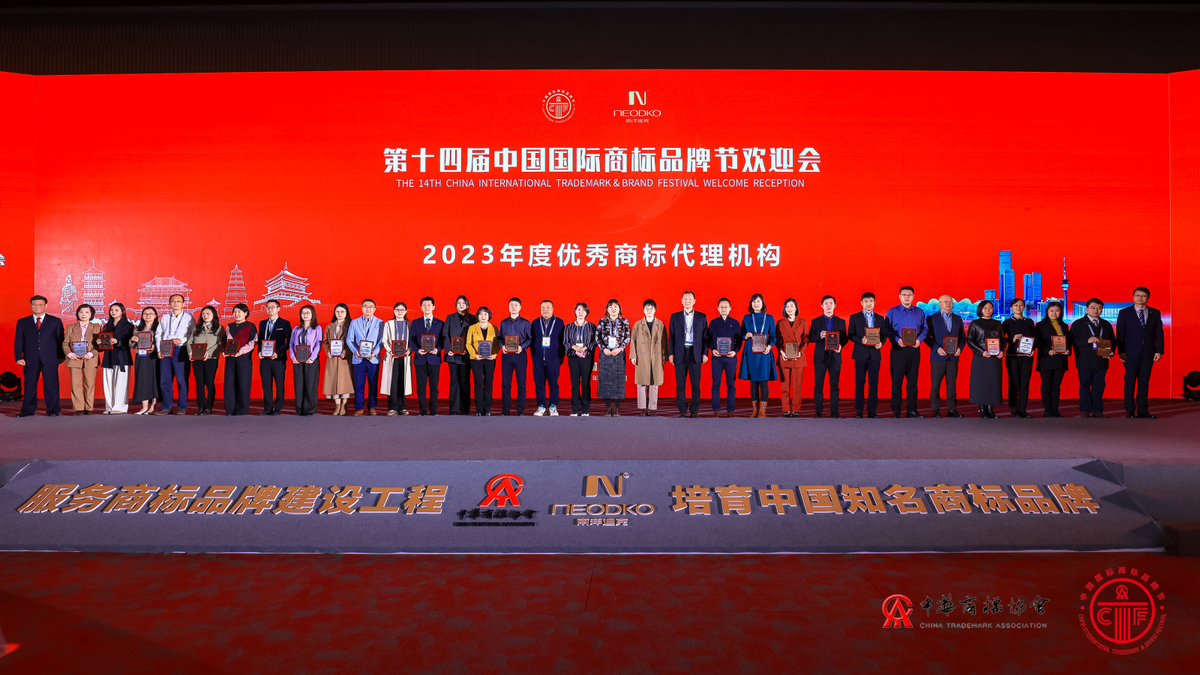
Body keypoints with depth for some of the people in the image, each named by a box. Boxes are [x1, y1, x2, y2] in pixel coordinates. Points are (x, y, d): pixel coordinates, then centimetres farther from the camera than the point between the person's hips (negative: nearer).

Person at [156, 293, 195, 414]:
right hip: (165, 351, 4)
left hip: (181, 351, -4)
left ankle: (182, 408, 0)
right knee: (164, 380, 4)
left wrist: (182, 340, -17)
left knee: (182, 380, -5)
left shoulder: (189, 318, 6)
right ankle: (167, 407, 10)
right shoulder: (164, 318, 19)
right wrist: (159, 349, 4)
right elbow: (158, 334, 17)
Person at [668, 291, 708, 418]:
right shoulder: (675, 317, 9)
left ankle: (694, 410, 6)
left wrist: (705, 353, -1)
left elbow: (705, 336, 6)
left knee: (696, 383, 0)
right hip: (680, 354, 1)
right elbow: (671, 336, 7)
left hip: (695, 354, -1)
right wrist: (670, 353, 0)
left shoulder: (701, 317, 8)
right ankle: (683, 410, 8)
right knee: (680, 384, 2)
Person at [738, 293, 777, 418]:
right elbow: (742, 335, 12)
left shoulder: (769, 318, 6)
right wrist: (746, 336, -10)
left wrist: (769, 346, -13)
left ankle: (762, 410, 2)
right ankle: (755, 409, 11)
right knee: (753, 381, 3)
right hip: (750, 352, 2)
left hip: (764, 352, -1)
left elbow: (773, 336, 5)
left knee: (763, 381, -4)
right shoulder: (746, 318, 9)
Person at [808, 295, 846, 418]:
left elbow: (844, 338, 9)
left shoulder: (841, 321, 11)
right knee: (818, 385, -1)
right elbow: (811, 338, 3)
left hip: (835, 356, 1)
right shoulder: (816, 321, 7)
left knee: (834, 385, 1)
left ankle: (834, 411, 5)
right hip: (820, 356, -1)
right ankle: (818, 412, 4)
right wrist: (819, 336, -17)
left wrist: (840, 346, -12)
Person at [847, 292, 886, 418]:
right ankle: (858, 410, 5)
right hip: (860, 354, -1)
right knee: (859, 383, 0)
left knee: (873, 383, 0)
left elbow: (884, 334, 11)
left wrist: (881, 343, -10)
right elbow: (850, 335, 2)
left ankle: (872, 410, 5)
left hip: (875, 354, 2)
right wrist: (861, 340, -16)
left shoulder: (880, 318, 13)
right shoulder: (854, 317, 7)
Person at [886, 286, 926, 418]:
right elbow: (888, 330, 0)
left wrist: (919, 339, -9)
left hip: (914, 349, 3)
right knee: (897, 380, -2)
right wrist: (897, 340, -16)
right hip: (898, 349, -2)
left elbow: (925, 329, 10)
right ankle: (896, 411, 2)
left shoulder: (919, 312, 12)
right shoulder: (892, 312, 5)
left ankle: (912, 410, 10)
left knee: (913, 380, 5)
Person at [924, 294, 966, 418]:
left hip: (953, 357, 3)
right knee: (935, 385, -2)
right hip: (938, 357, -3)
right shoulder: (932, 319, 4)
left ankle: (952, 409, 10)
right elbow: (927, 337, -1)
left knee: (952, 384, 5)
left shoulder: (958, 319, 14)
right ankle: (936, 410, 4)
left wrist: (960, 348, -4)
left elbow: (962, 337, 15)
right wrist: (937, 348, -15)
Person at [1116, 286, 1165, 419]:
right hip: (1131, 353, -2)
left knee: (1144, 382, 3)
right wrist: (1121, 351, -8)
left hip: (1148, 353, 2)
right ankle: (1130, 410, 5)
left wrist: (1159, 351, -1)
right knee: (1130, 382, -1)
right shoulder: (1124, 313, 4)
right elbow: (1120, 334, 1)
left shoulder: (1155, 313, 10)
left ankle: (1142, 410, 8)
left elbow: (1159, 333, 8)